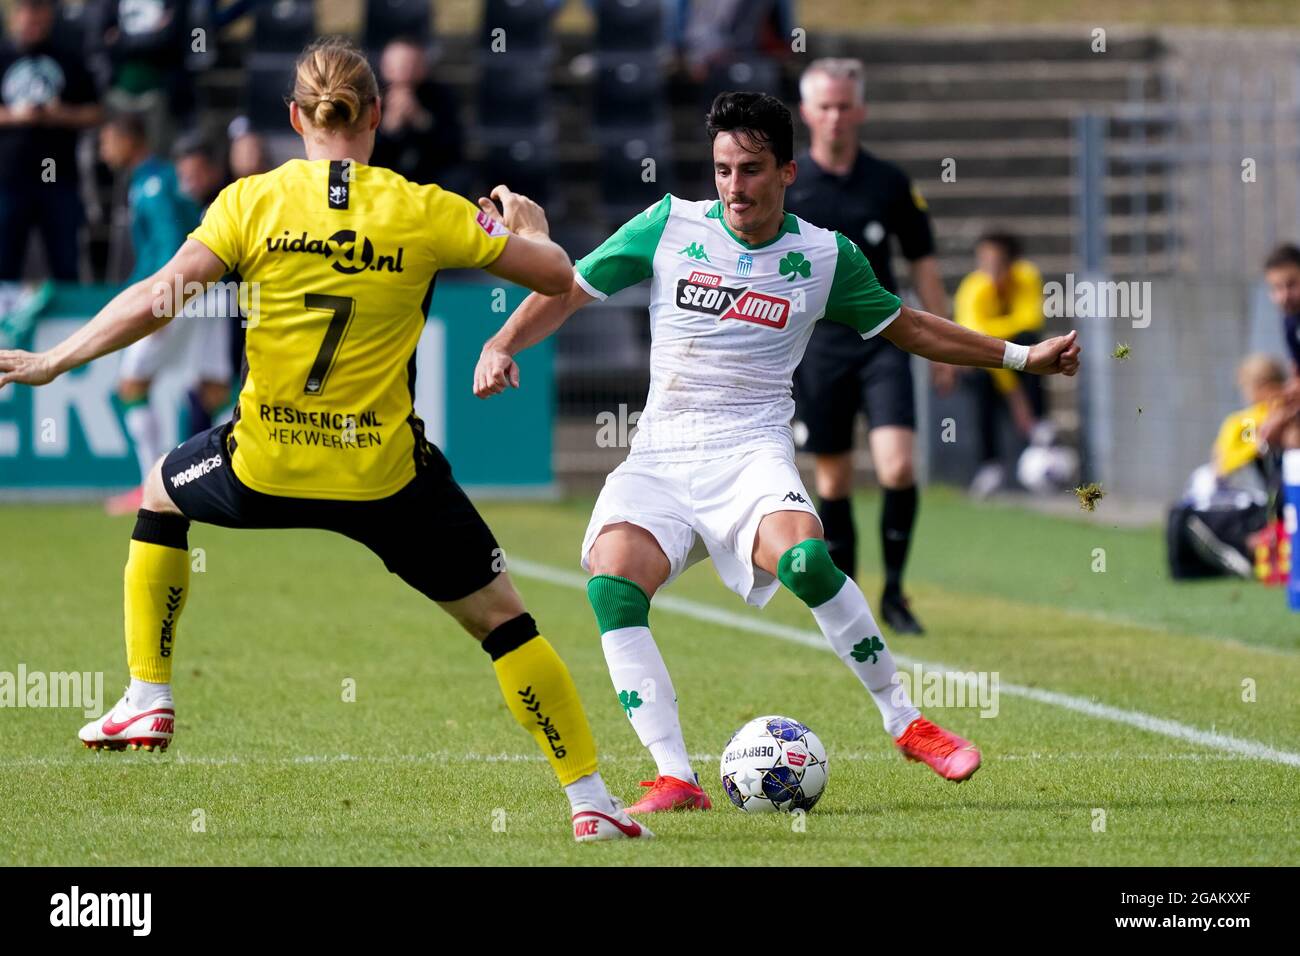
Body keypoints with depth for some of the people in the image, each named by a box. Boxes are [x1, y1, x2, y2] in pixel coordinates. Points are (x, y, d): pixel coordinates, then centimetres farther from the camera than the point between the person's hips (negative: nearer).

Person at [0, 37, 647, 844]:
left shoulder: (252, 202, -5)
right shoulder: (425, 213, -5)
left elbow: (159, 298, -12)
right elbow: (556, 274, 0)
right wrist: (529, 223, 23)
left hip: (266, 469, 1)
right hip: (385, 477, -1)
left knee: (163, 490, 34)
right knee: (502, 619, 13)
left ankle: (147, 700, 31)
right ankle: (590, 799, 7)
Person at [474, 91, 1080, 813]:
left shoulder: (824, 256, 5)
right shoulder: (671, 225, 3)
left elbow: (909, 328, 20)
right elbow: (567, 291, 10)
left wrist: (1021, 357, 21)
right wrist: (503, 344, -6)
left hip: (750, 452, -1)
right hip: (658, 457, 1)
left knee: (804, 557, -33)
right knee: (611, 582, -27)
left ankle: (905, 723, -14)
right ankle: (674, 778, -26)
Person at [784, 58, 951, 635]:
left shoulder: (889, 182, 4)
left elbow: (923, 264, 11)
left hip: (882, 340, 0)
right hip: (816, 344, 0)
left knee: (897, 466, -15)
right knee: (833, 479, 5)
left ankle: (894, 592, 0)